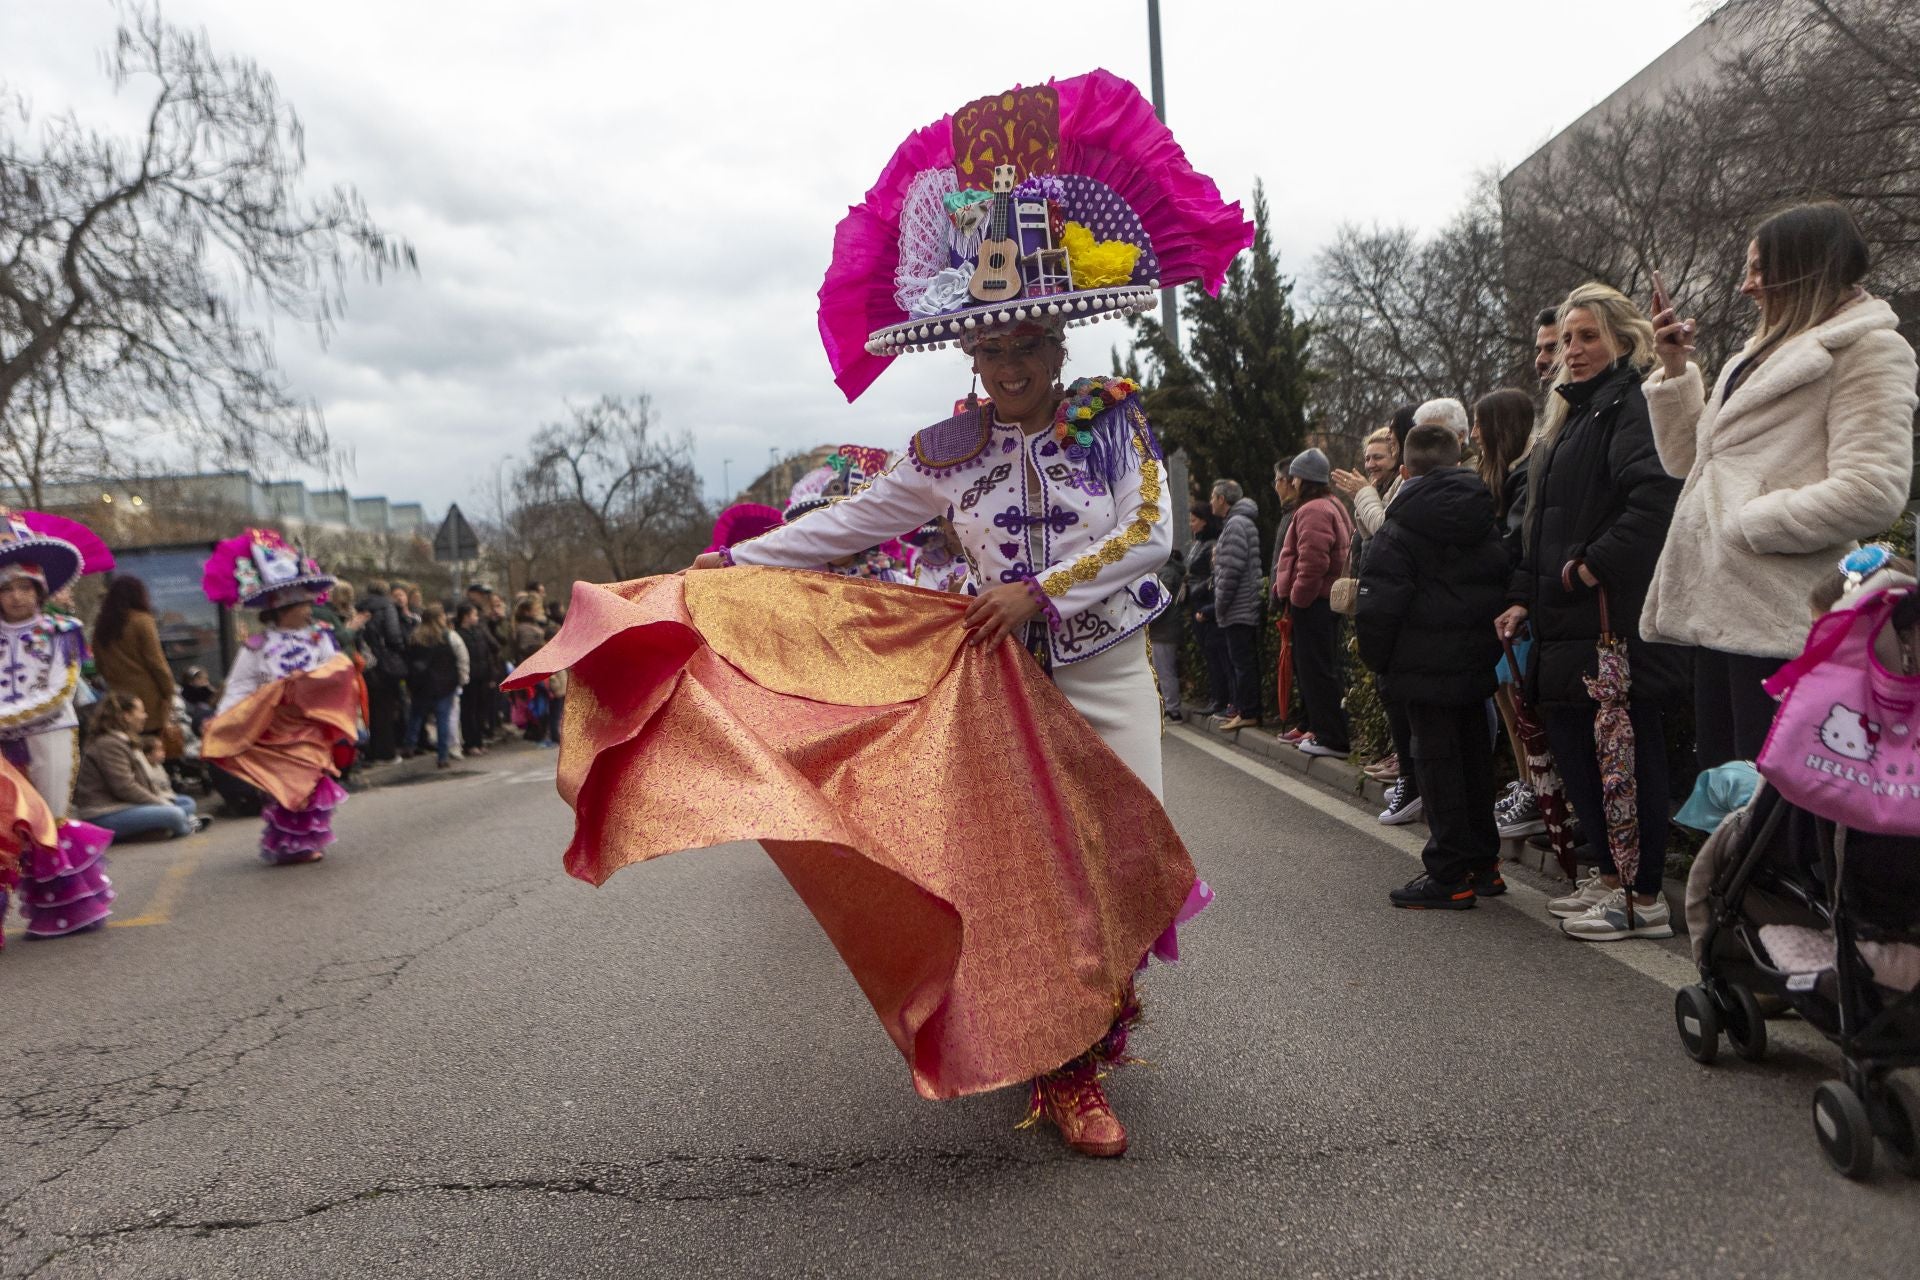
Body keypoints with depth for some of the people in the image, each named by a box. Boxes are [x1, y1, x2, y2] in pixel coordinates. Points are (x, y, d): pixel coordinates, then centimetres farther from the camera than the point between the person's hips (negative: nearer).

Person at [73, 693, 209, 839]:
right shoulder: (109, 744, -16)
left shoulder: (126, 741, 17)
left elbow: (144, 780, 13)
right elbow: (124, 788, -21)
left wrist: (162, 799, -1)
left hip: (124, 805, 11)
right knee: (174, 814, -26)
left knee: (187, 803, 10)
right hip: (105, 816, -11)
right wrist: (161, 804, -15)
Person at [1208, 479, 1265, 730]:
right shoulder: (1241, 522, 20)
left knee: (1242, 661, -7)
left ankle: (1247, 712, -4)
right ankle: (1240, 705, 21)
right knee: (1240, 660, 14)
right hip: (1243, 609, 10)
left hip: (1238, 609, -10)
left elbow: (1232, 570, -21)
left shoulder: (1235, 524, -14)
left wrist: (1220, 605, -14)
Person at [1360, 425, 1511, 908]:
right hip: (1479, 659, 6)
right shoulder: (1488, 517, 8)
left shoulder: (1400, 527, -10)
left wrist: (1376, 656, -2)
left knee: (1437, 761, -1)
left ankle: (1449, 875, 3)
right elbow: (1509, 581, 10)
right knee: (1474, 755, 15)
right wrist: (1496, 637, 17)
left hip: (1426, 664, -6)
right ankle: (1484, 863, 24)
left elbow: (1379, 601, -16)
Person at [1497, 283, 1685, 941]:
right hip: (1569, 621, 10)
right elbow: (1544, 522, 22)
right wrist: (1524, 597, 14)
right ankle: (1611, 877, 27)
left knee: (1627, 751, -2)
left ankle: (1644, 898, 9)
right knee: (1571, 741, 14)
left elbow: (1655, 495, -28)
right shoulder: (1574, 416, 21)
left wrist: (1595, 565, -23)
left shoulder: (1632, 408, -10)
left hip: (1617, 615, -10)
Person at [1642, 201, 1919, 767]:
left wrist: (1742, 524, -13)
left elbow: (1870, 492, -17)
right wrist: (1674, 370, 12)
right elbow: (1687, 459, 21)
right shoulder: (1763, 353, 21)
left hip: (1778, 619, -8)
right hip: (1720, 608, 8)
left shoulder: (1868, 349, -4)